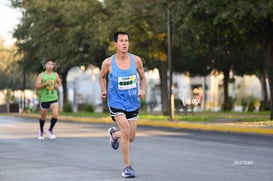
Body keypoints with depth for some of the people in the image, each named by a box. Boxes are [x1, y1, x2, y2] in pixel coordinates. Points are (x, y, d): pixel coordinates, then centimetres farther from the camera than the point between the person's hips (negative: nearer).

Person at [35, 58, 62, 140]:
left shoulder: (55, 74, 5)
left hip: (54, 98, 2)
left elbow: (60, 83, 21)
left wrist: (58, 86, -1)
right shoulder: (41, 75, -4)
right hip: (44, 99, -2)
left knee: (55, 115, -15)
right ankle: (41, 131, 36)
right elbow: (37, 87, -9)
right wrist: (45, 84, -22)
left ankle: (50, 130, 8)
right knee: (43, 117, 11)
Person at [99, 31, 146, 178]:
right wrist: (104, 90, -5)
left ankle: (113, 134, 46)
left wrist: (142, 90, -8)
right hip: (116, 101, -4)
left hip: (133, 103, 4)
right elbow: (102, 77, 11)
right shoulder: (108, 63, -8)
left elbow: (142, 78, 10)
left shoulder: (136, 60, -3)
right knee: (126, 130, -23)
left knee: (131, 137, 9)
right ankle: (127, 166, -10)